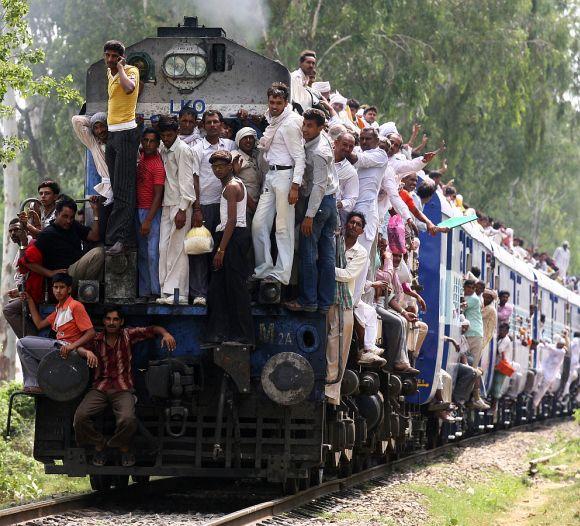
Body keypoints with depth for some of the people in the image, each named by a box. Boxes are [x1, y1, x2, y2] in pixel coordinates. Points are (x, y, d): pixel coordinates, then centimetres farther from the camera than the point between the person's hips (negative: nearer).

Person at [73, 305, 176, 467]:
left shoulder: (128, 335, 9)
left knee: (127, 419, -32)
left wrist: (165, 334, -14)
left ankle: (124, 447, 1)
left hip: (123, 388, -2)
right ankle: (99, 445, 2)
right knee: (80, 416, -24)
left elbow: (152, 330, 7)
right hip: (99, 388, 2)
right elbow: (78, 348, 1)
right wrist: (87, 352, -22)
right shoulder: (96, 339, 12)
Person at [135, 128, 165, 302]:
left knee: (152, 253, -10)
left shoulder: (157, 166, -15)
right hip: (138, 209, 8)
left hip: (151, 211, -8)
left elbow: (158, 196, -17)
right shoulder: (141, 157, 8)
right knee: (142, 254, 8)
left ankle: (156, 292, -7)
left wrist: (148, 221, -21)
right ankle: (144, 292, 11)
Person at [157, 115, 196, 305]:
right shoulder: (163, 150, 15)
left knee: (177, 249, -9)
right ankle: (167, 291, 7)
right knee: (164, 248, 4)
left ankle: (178, 293, -9)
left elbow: (186, 181, -13)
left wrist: (182, 210, -17)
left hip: (179, 205, -8)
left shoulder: (182, 150, -8)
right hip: (167, 204, 8)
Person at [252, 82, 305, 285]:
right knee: (258, 223, 5)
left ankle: (282, 273, -2)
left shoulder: (290, 124, -11)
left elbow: (300, 157, -14)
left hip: (285, 175, -8)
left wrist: (295, 186, -18)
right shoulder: (271, 121, 14)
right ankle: (264, 268, 12)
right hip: (270, 176, 8)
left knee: (283, 227, -5)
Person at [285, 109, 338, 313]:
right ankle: (325, 302, 10)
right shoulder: (323, 137, 6)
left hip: (318, 202, -10)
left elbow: (319, 186, -23)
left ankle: (308, 300, -4)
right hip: (331, 200, 10)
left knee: (308, 253, -5)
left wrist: (309, 215, -22)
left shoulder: (318, 153, -21)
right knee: (327, 255, 8)